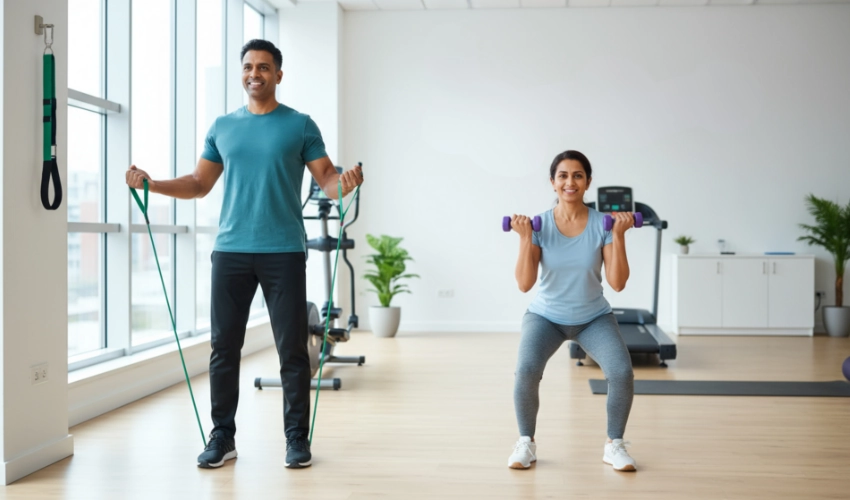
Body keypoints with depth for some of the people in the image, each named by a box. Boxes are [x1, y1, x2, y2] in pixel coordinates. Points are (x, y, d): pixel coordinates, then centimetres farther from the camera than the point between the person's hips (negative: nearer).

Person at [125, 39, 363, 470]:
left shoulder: (299, 125, 3)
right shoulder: (222, 127, 12)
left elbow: (326, 179, 0)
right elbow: (200, 184, 14)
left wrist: (344, 184, -23)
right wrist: (151, 184, 0)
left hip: (283, 252, -3)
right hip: (230, 251, 3)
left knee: (292, 350, 1)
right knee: (224, 347, 7)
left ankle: (297, 438, 13)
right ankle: (222, 437, 18)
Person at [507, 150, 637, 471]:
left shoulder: (603, 224, -12)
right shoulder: (539, 225, -13)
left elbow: (618, 283, -16)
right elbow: (524, 284, -17)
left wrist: (619, 236, -24)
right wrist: (525, 238, -26)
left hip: (594, 318, 1)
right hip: (546, 316, -1)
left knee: (622, 372, -24)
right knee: (526, 370, -29)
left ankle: (614, 445, 1)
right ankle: (526, 443, -4)